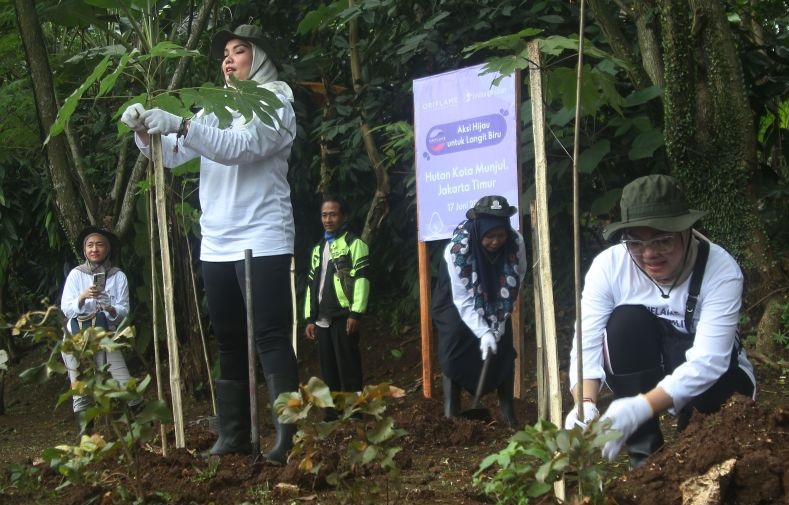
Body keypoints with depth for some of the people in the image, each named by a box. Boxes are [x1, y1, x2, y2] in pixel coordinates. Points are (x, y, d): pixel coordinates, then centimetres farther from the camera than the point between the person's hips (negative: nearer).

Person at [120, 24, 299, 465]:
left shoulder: (274, 103, -3)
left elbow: (240, 147, -21)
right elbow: (172, 155, 10)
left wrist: (180, 125, -30)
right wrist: (146, 131, -11)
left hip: (262, 241, -7)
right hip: (217, 245, 7)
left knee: (270, 336, -11)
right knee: (230, 341, 10)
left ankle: (289, 436, -11)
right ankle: (234, 435, 17)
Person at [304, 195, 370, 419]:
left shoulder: (354, 243, -1)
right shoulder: (319, 248, 21)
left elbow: (362, 279, -10)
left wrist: (355, 313, -17)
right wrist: (310, 318, 15)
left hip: (343, 316, -7)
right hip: (323, 319, 7)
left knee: (348, 369, -7)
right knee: (328, 371, 9)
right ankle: (333, 419, 14)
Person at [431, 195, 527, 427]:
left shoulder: (516, 242, -25)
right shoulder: (458, 248, -34)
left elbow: (515, 284, -11)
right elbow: (463, 300, -31)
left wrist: (497, 325, -15)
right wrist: (483, 332, -39)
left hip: (494, 303, 3)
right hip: (455, 303, -3)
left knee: (503, 350, -4)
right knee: (455, 353, -12)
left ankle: (508, 413, 5)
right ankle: (451, 416, -6)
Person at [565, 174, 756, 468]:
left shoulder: (721, 271, -26)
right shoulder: (609, 266, -20)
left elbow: (709, 361, -36)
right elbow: (587, 344, -24)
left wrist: (642, 408, -50)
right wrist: (586, 403, -45)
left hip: (713, 380, -1)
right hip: (642, 374, 2)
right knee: (627, 320, -28)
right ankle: (645, 452, -19)